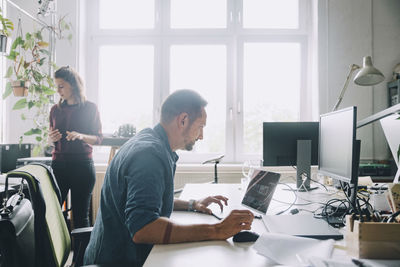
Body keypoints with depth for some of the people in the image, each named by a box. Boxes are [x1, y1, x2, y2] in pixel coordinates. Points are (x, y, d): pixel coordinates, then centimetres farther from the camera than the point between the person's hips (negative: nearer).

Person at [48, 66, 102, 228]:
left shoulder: (90, 108, 1)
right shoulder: (56, 110, 12)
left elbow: (98, 138, 1)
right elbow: (52, 139, 19)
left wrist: (81, 136, -17)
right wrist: (51, 138, -4)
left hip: (82, 165, -3)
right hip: (59, 164, 3)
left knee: (80, 215, 1)